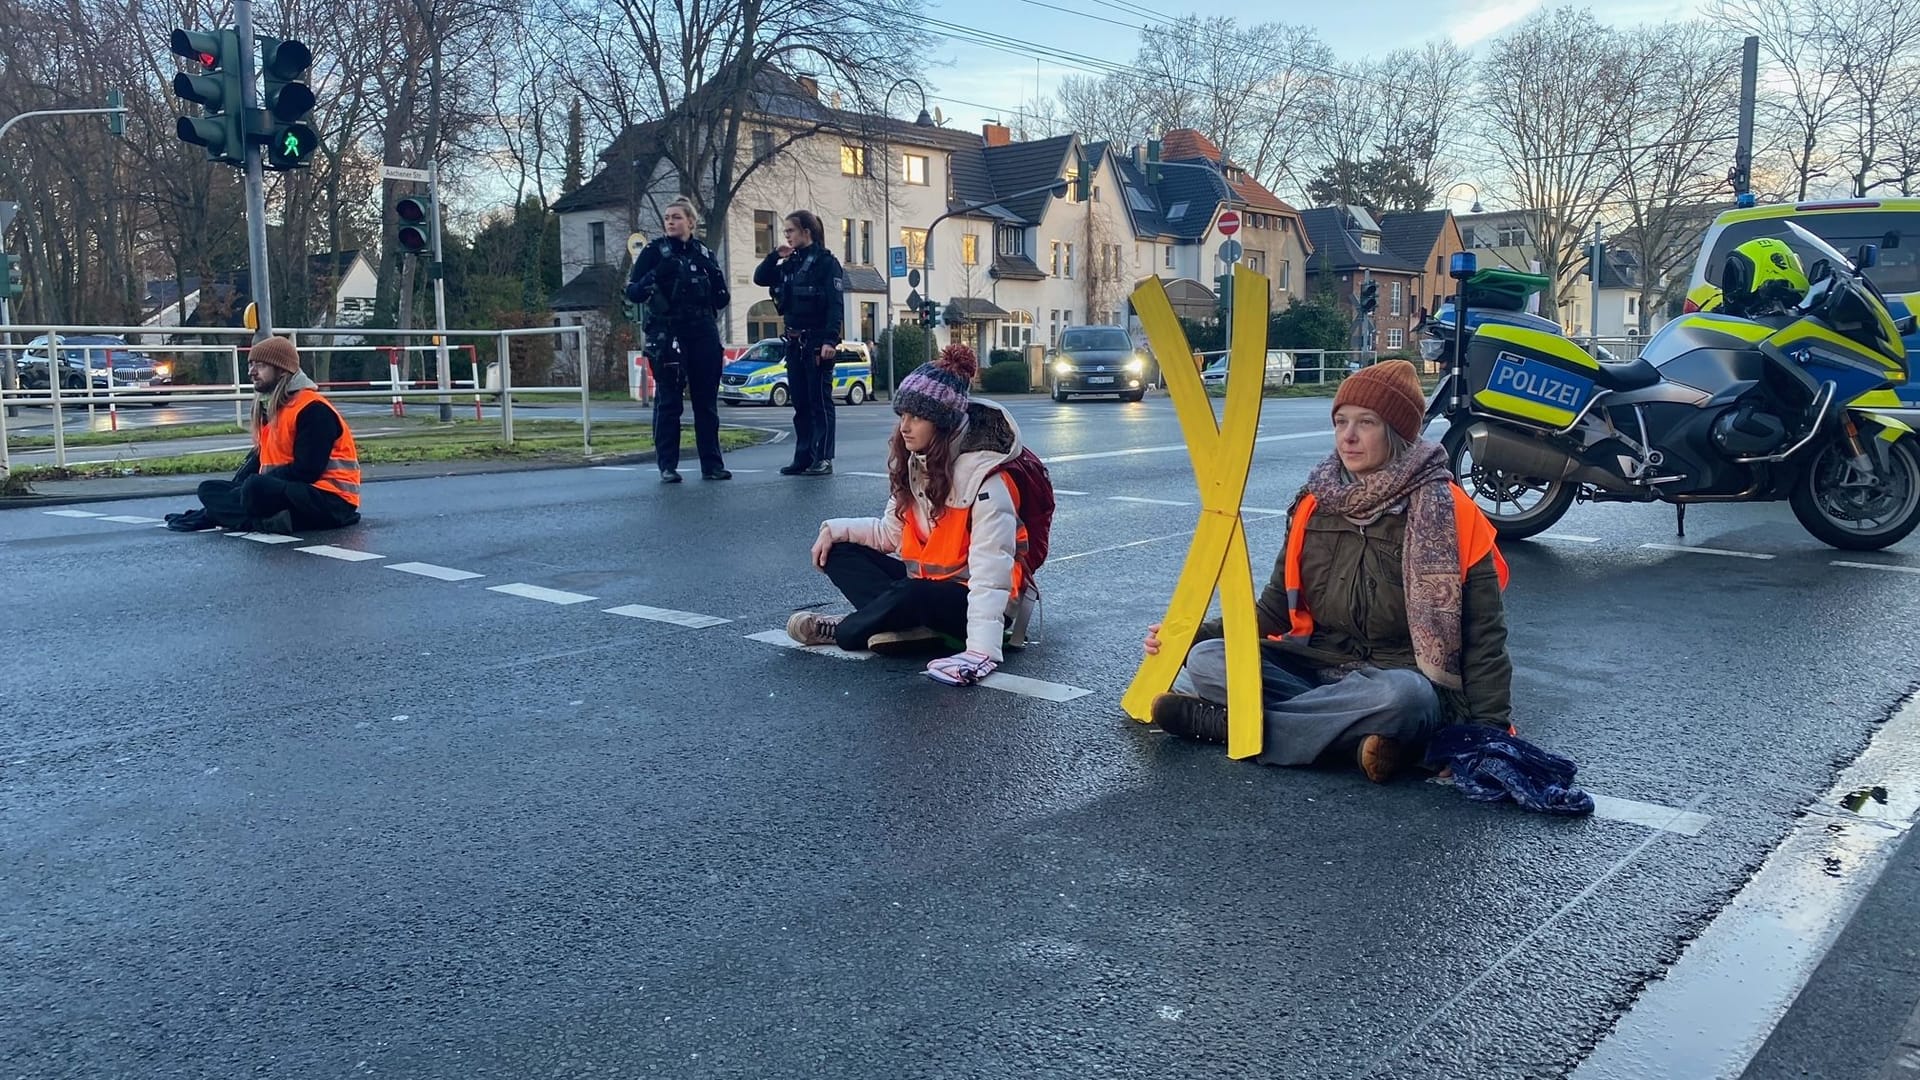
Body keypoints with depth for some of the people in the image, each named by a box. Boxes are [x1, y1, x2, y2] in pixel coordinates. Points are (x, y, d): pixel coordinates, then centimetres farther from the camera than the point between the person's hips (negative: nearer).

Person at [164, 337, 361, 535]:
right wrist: (237, 486, 4)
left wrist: (258, 483, -14)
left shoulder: (313, 409, -15)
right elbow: (261, 456, 20)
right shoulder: (270, 407, 15)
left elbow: (306, 471, -19)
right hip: (289, 491, 10)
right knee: (210, 490, 4)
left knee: (256, 487, -35)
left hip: (329, 500, -10)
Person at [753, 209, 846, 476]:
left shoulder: (826, 262, -7)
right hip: (795, 342, 7)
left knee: (820, 401, -3)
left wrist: (830, 341, -22)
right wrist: (775, 256, 1)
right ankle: (803, 458, 14)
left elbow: (836, 305, -14)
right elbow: (759, 278, 17)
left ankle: (823, 459, 0)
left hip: (817, 342, -7)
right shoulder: (790, 263, 13)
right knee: (800, 403, 9)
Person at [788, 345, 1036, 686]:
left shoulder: (984, 478, -23)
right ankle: (907, 626, -24)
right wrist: (836, 529, -3)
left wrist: (982, 650, -39)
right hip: (926, 582, 9)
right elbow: (890, 532, 11)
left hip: (974, 600, -8)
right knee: (839, 552, -2)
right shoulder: (914, 465, 2)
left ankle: (842, 632, -7)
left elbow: (990, 571, -30)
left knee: (912, 595, -37)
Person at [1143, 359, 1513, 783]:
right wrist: (1191, 635, -2)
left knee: (1403, 698, -40)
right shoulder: (1315, 505, 5)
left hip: (1401, 681, -4)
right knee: (1207, 660, -19)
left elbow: (1482, 636, -6)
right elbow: (1276, 609, 11)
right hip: (1317, 666, 4)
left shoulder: (1450, 515, -8)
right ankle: (1352, 737, -29)